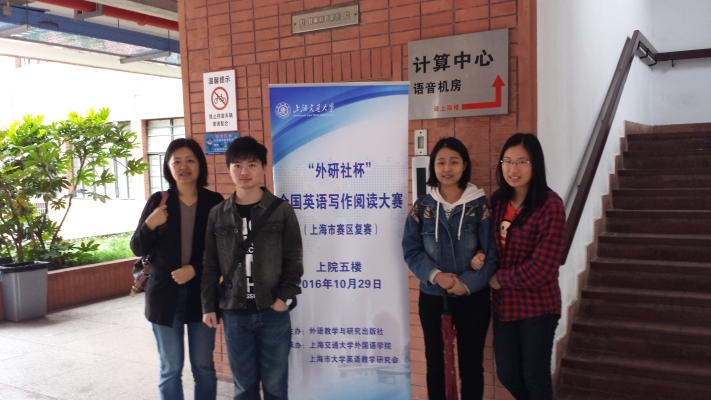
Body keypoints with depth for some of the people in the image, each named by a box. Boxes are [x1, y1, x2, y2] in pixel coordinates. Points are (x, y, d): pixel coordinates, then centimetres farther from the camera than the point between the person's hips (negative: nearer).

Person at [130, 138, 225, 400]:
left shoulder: (214, 202, -2)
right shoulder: (158, 201, 0)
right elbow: (138, 249, 0)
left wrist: (195, 269, -14)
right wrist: (149, 225, -18)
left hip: (202, 294, 0)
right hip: (165, 294, 0)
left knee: (204, 367, 9)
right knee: (170, 369, 8)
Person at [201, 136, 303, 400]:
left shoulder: (282, 211, -2)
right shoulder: (217, 214, 5)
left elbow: (294, 260, -1)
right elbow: (210, 265, 7)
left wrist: (285, 297, -10)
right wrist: (208, 306, 3)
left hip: (273, 312, -2)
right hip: (234, 313, 2)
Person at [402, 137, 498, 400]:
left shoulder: (480, 205, -6)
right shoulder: (422, 207, -1)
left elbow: (492, 254, -7)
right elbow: (410, 250, -2)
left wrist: (468, 283, -18)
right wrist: (434, 275, -17)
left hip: (472, 297, -1)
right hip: (432, 297, 2)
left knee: (471, 363, 11)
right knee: (434, 362, 15)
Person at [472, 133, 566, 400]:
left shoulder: (550, 204, -18)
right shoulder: (497, 201, 2)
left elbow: (543, 267, -22)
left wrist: (499, 278, -12)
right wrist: (479, 258, -8)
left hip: (538, 305, -6)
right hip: (504, 303, 6)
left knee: (534, 375, 10)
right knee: (506, 373, 16)